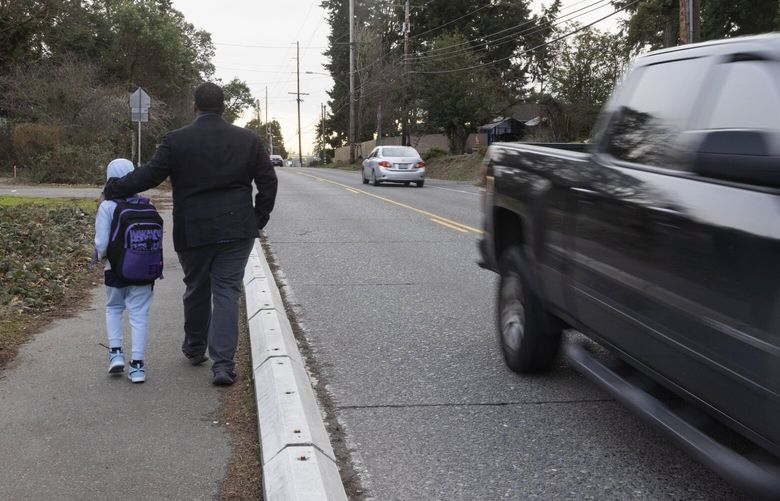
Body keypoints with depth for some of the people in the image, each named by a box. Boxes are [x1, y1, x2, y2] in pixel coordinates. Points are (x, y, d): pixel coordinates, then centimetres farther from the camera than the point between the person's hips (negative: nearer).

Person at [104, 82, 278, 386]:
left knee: (196, 289, 18)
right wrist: (258, 220, 15)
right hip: (236, 230, 1)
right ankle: (223, 363, -7)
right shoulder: (248, 140, 2)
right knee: (227, 292, 1)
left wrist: (112, 189, 9)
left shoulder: (176, 141, -6)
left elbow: (149, 175, -6)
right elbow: (268, 181, 5)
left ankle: (195, 348, 36)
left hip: (193, 232, 0)